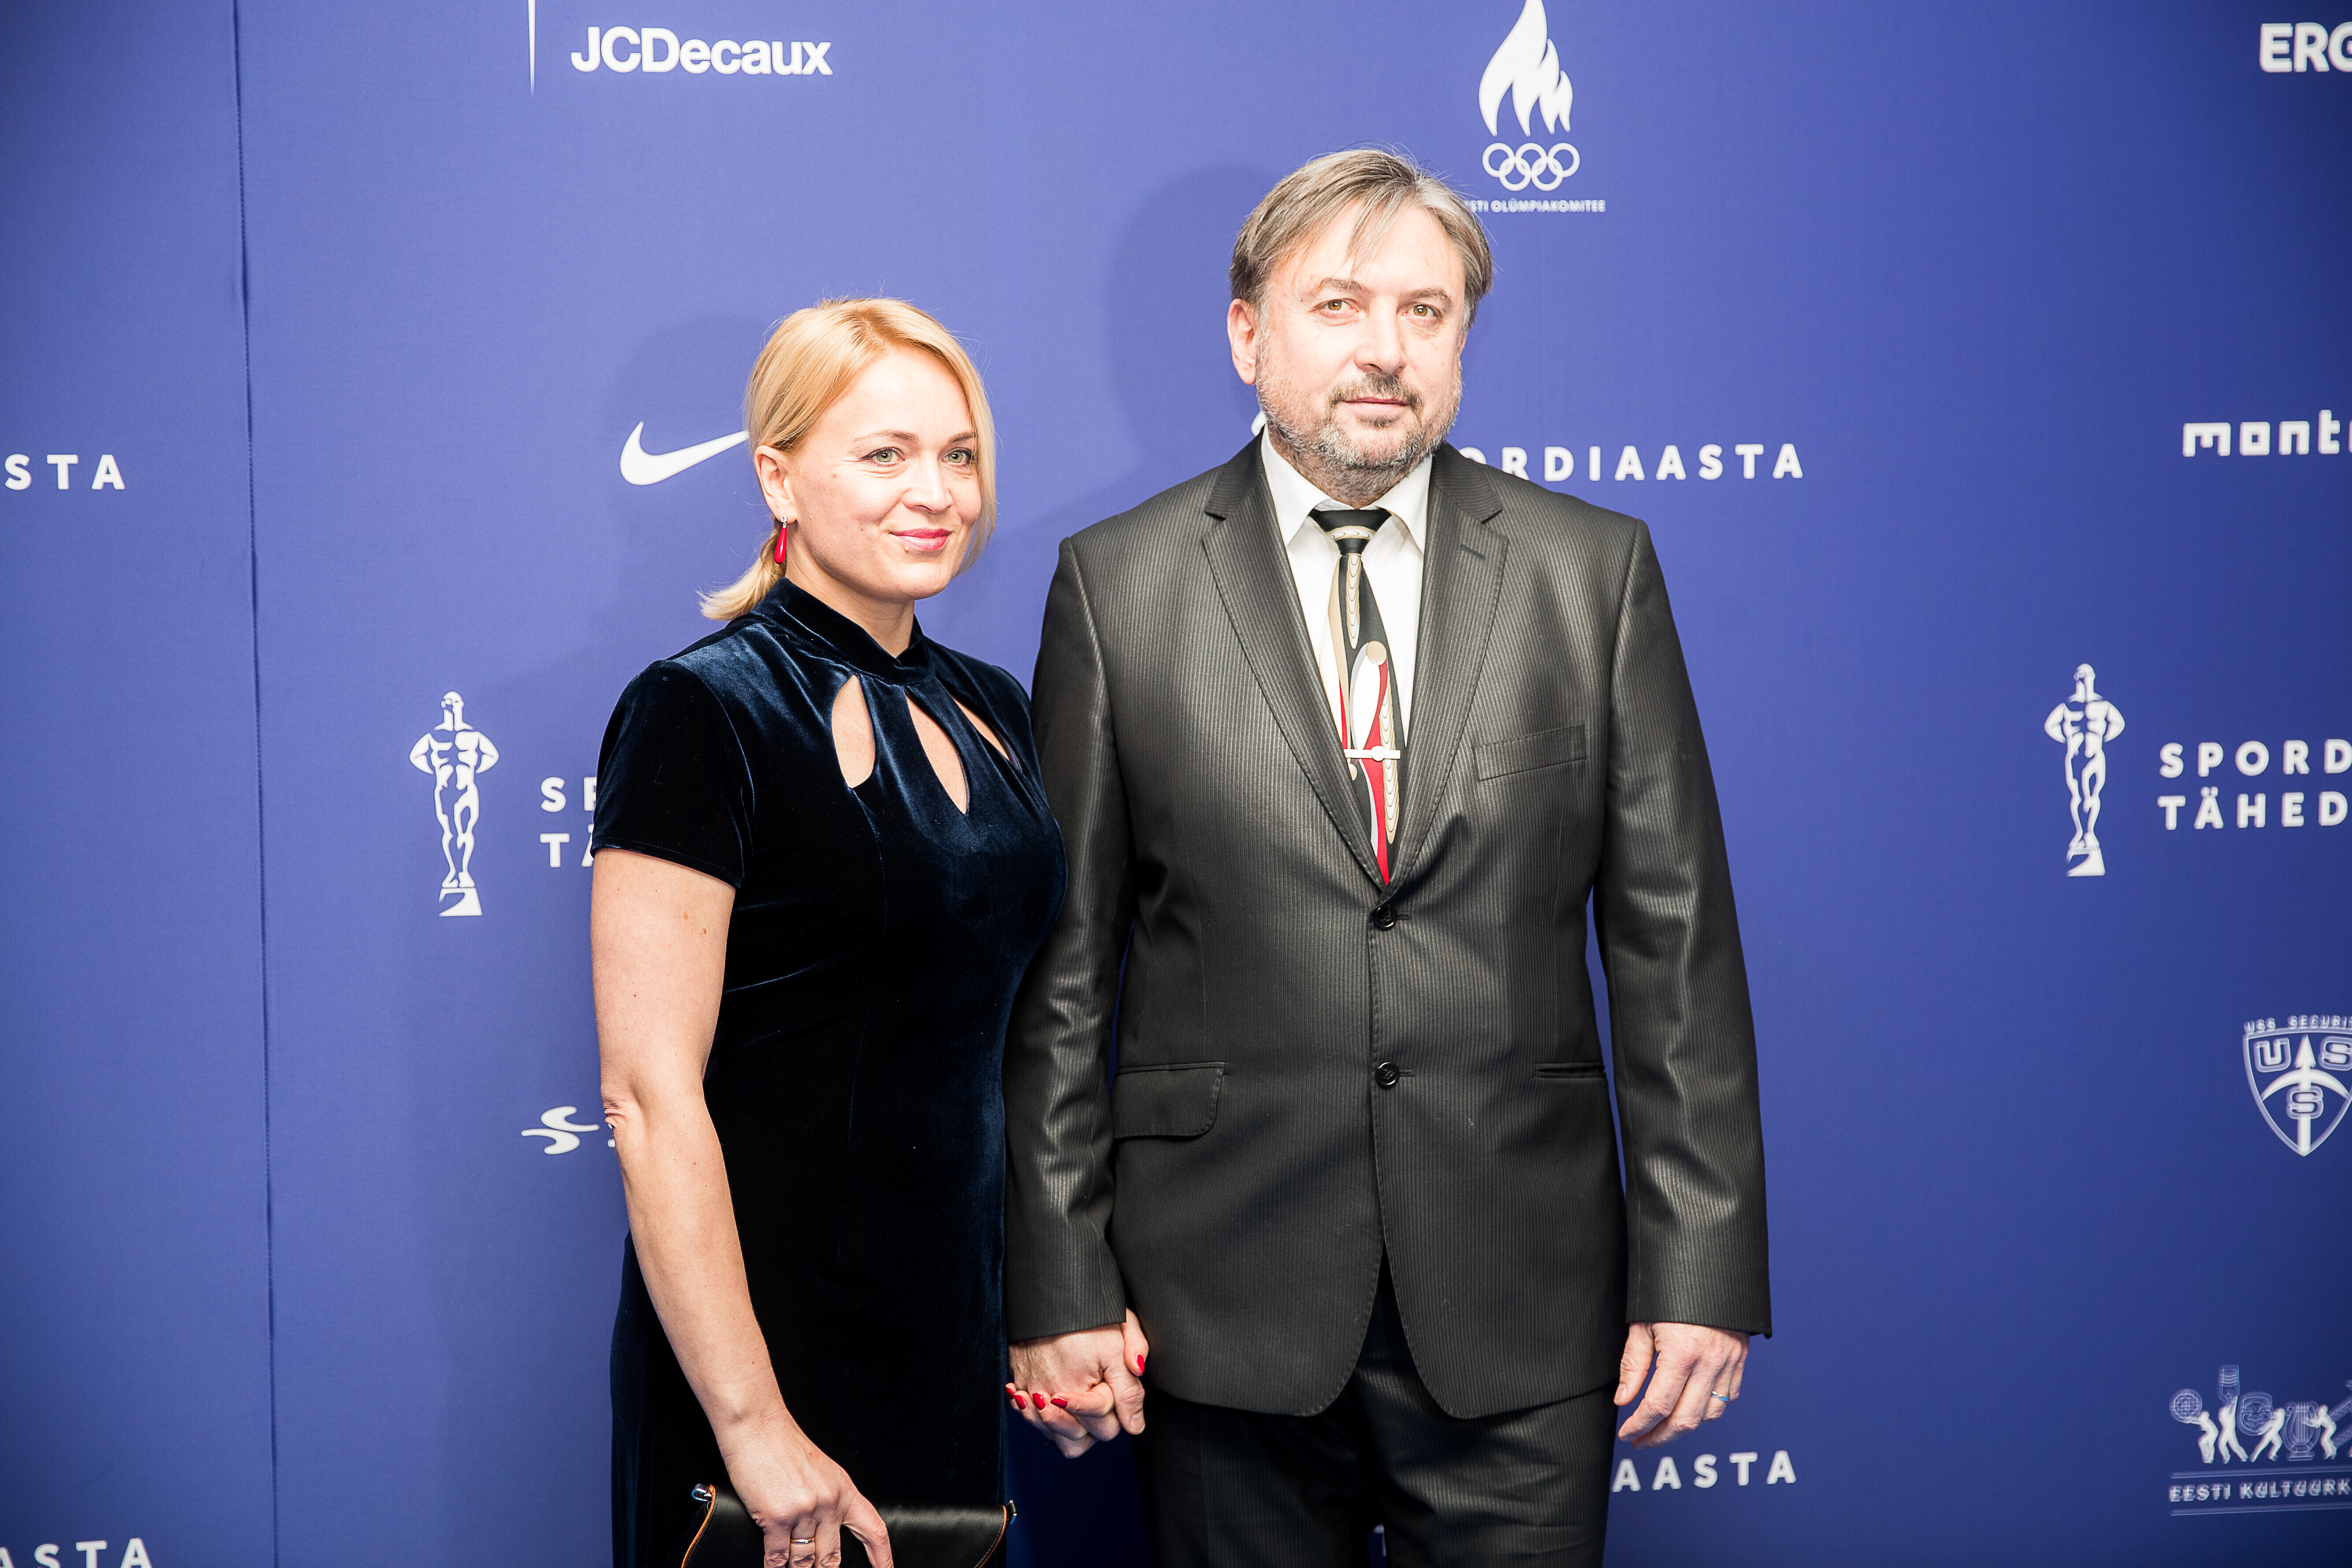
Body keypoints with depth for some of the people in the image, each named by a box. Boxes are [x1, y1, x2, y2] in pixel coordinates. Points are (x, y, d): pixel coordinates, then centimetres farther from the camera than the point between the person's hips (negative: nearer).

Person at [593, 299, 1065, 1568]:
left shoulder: (989, 710, 9)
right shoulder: (703, 714, -13)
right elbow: (650, 1095, -18)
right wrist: (751, 1421, -20)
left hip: (964, 1318, 7)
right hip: (777, 1336, -7)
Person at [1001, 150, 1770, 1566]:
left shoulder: (1594, 569, 4)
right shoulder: (1118, 583, 2)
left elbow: (1676, 942, 3)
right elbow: (1062, 966, 2)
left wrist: (1702, 1269, -2)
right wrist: (1060, 1285, -2)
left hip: (1521, 1301, 1)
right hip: (1222, 1305, 0)